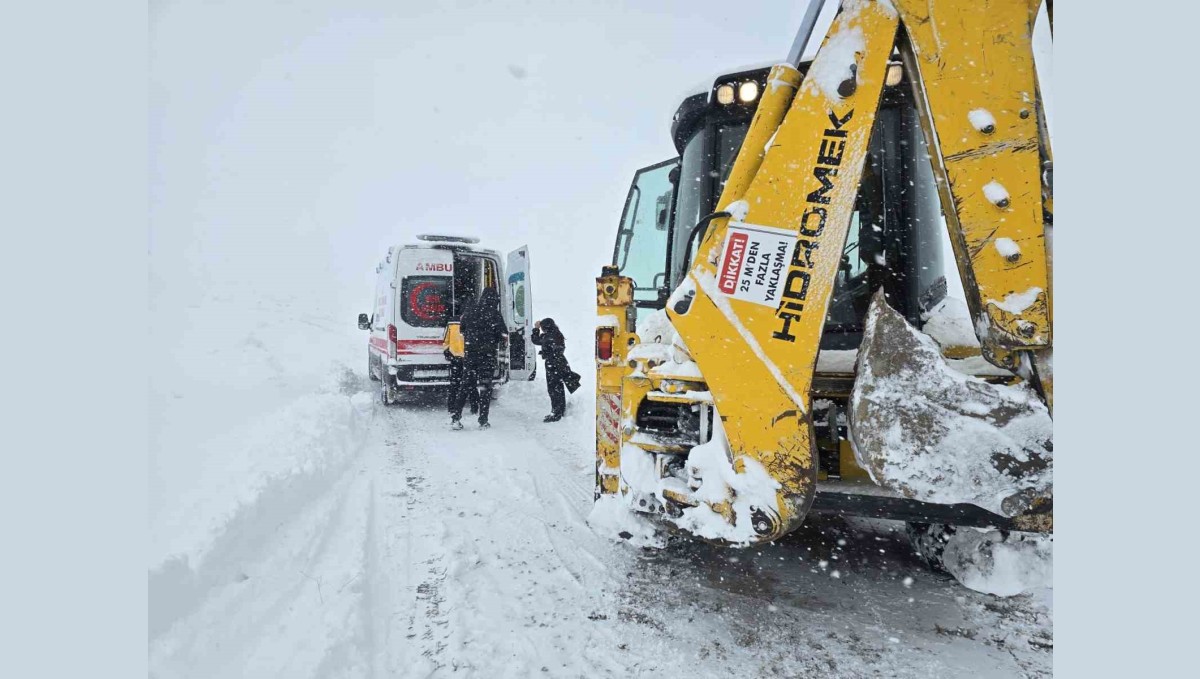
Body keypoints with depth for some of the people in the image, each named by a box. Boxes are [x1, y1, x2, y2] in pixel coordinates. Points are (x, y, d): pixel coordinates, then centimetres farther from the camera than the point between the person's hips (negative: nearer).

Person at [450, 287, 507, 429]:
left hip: (469, 354, 4)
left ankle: (455, 417, 6)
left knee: (465, 386, 12)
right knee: (485, 388, 4)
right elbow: (503, 336, -8)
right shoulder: (495, 315, -9)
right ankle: (483, 421, 3)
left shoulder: (469, 312, 4)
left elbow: (462, 331, 14)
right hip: (487, 355, -4)